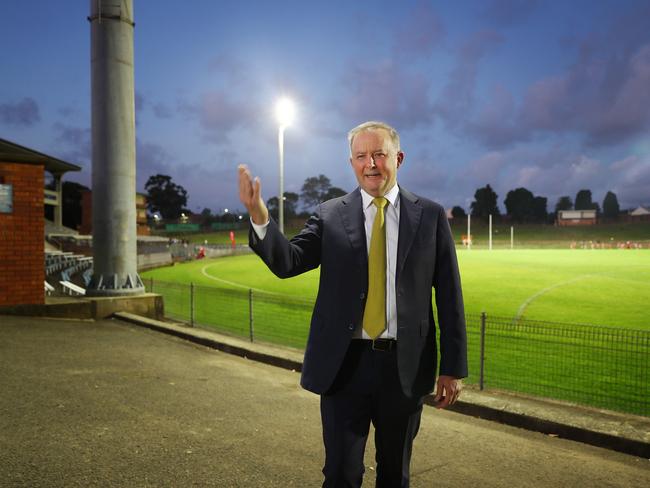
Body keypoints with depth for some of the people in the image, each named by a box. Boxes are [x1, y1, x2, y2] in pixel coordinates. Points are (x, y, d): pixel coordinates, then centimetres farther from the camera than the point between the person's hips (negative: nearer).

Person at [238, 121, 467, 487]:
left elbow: (449, 296, 1)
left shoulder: (430, 215, 1)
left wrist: (453, 367, 0)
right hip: (345, 364, -1)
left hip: (406, 365, 1)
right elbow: (287, 263, -11)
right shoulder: (330, 215, 1)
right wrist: (259, 216, -28)